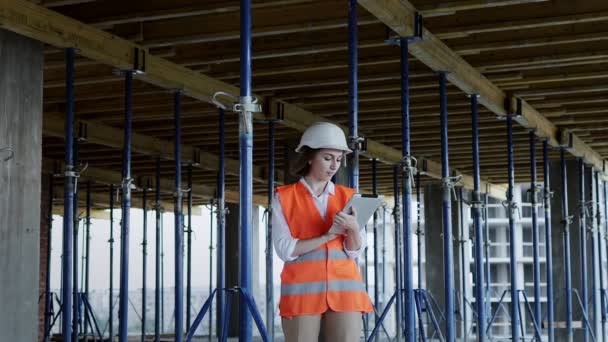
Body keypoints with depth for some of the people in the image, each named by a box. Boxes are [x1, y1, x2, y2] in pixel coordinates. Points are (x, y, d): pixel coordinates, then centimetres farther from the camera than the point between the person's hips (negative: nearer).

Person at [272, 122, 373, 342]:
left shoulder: (348, 197, 12)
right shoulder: (284, 197, 4)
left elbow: (355, 251, 6)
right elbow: (285, 249, -5)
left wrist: (353, 228, -15)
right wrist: (328, 235, -12)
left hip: (344, 288, 3)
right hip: (302, 289, -2)